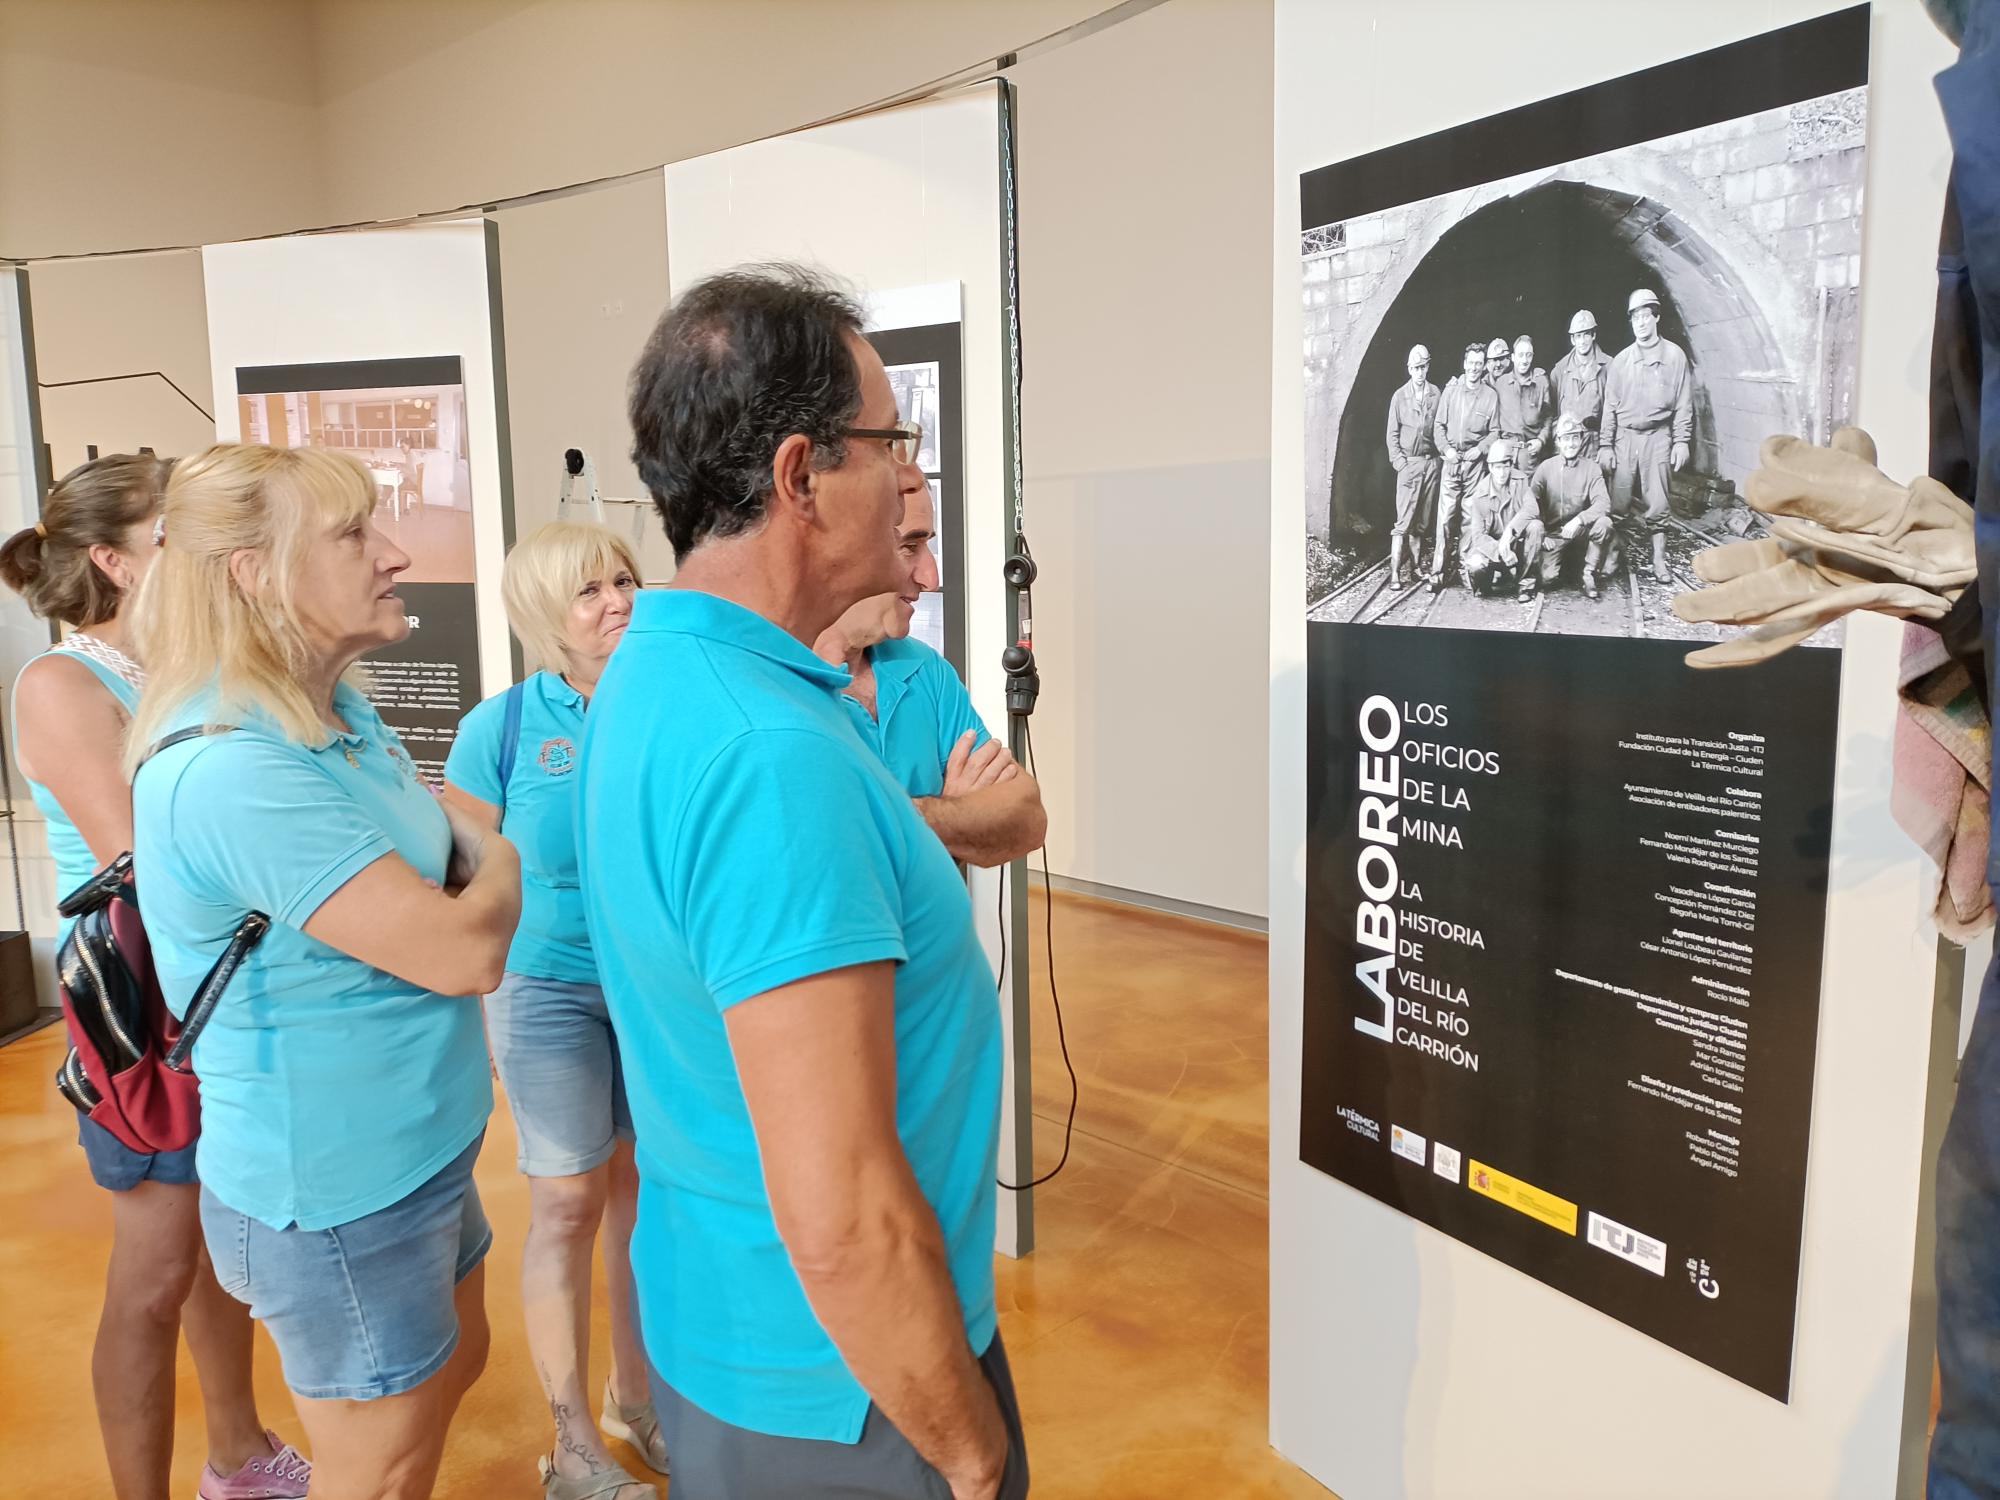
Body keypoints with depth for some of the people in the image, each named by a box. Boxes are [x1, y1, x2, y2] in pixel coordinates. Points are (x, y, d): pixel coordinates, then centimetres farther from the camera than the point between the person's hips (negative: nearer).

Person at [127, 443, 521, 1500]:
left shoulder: (341, 715, 2)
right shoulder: (229, 769, -29)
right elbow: (467, 950, -29)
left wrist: (468, 857, -11)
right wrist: (498, 867, -9)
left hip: (416, 1150, 9)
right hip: (333, 1194, -9)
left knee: (452, 1366, 28)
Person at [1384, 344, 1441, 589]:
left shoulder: (1436, 394, 3)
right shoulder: (1399, 397, -1)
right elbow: (1392, 435, 2)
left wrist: (1443, 452, 0)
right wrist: (1400, 463, -6)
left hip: (1431, 462, 3)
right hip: (1409, 463, -2)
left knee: (1423, 520, 8)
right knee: (1403, 521, -7)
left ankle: (1416, 565, 19)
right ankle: (1395, 573, -8)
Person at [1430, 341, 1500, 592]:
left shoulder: (1490, 396, 4)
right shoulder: (1450, 391, 5)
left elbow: (1494, 432, 7)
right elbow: (1438, 426, 8)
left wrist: (1480, 449, -9)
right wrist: (1446, 449, -6)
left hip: (1476, 462, 0)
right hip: (1451, 461, 0)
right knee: (1445, 517, -5)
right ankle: (1437, 573, -4)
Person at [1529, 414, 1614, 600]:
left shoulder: (1592, 469, -4)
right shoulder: (1546, 467, -3)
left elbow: (1603, 503, -16)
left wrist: (1579, 519, -33)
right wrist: (1541, 535, -15)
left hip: (1580, 529, 1)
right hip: (1553, 533, -1)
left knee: (1604, 523, -33)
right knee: (1546, 579, -20)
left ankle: (1589, 574, -11)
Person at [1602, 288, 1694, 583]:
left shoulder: (1674, 355, 3)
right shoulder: (1621, 360, 7)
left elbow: (1684, 404, 2)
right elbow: (1610, 405, 7)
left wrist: (1681, 441, -5)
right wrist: (1605, 445, 1)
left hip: (1658, 437, -1)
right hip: (1625, 437, 1)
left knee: (1656, 502, 1)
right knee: (1619, 501, -1)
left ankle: (1659, 561, 8)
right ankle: (1612, 556, 9)